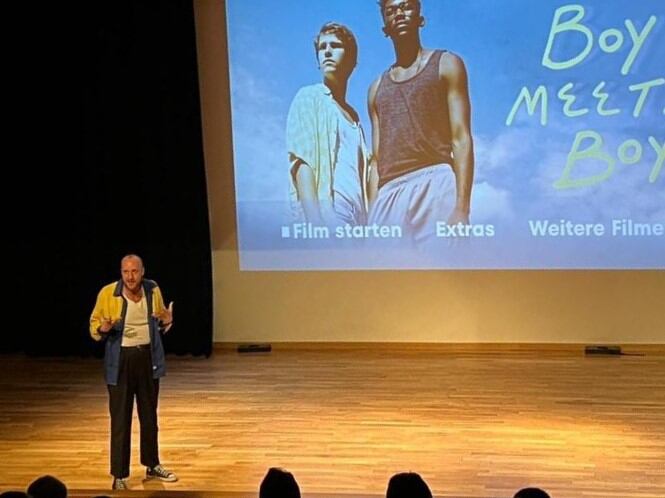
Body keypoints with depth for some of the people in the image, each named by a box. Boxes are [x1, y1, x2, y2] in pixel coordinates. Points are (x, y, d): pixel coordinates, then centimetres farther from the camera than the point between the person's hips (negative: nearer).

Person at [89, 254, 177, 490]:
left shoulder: (152, 289, -2)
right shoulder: (108, 293, -12)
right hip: (121, 359, -4)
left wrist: (167, 320, -10)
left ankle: (152, 466, 32)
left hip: (148, 357, 4)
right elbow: (94, 323, -2)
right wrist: (103, 328, -24)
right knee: (120, 420, -1)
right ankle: (119, 475, 8)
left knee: (149, 415, 16)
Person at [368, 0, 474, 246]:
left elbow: (461, 140, 0)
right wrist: (372, 218, 7)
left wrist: (461, 207, -13)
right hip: (390, 195, 5)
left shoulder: (446, 64, 12)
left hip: (434, 185, -4)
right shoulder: (377, 88, 25)